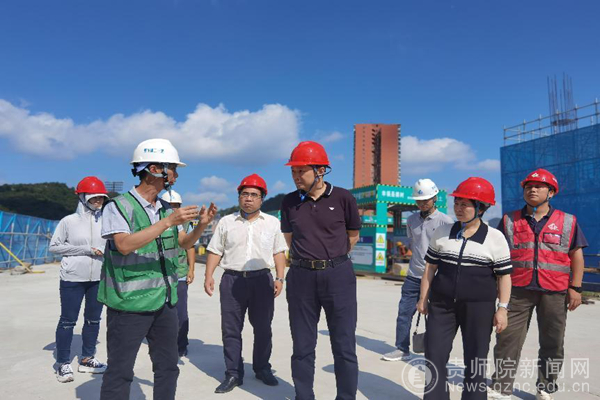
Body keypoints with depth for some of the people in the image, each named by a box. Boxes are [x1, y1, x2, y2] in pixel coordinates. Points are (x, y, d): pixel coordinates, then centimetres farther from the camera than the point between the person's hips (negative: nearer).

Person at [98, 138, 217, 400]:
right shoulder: (119, 206, -11)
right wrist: (168, 222, -28)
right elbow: (124, 245, -25)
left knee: (168, 367, 15)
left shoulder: (166, 209, 9)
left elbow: (185, 243, 15)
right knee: (120, 371, 4)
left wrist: (201, 225, -5)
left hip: (165, 302, 7)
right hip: (129, 303, -6)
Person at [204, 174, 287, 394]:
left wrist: (279, 278, -2)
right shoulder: (226, 222, 7)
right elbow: (215, 251, 7)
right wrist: (208, 276, -2)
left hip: (262, 279, 0)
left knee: (263, 328, 9)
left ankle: (262, 369, 26)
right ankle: (233, 374, 16)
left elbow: (279, 252, 6)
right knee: (230, 329, 4)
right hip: (232, 279, 0)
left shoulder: (272, 222, 7)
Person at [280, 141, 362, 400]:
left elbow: (353, 236, 10)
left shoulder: (343, 198, -5)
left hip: (338, 275, -2)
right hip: (301, 276, 2)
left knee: (344, 346, 6)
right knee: (302, 346, 11)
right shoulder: (290, 202, 2)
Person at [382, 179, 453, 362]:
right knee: (404, 312, 6)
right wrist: (418, 261, 11)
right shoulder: (412, 220, 10)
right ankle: (402, 349, 19)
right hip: (413, 276, 5)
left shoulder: (445, 221, -5)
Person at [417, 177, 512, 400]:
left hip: (479, 306, -2)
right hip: (441, 304, 3)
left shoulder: (495, 237, -4)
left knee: (476, 362, 9)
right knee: (434, 358, 4)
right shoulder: (442, 233, 3)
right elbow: (430, 267, 8)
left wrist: (502, 308, -6)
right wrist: (423, 298, 7)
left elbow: (504, 275, 0)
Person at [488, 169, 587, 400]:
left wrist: (575, 288, -1)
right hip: (518, 290, 0)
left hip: (554, 293, 1)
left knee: (552, 344, 12)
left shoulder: (567, 222, 6)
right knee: (507, 340, -2)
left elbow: (576, 254, 5)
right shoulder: (509, 221, 6)